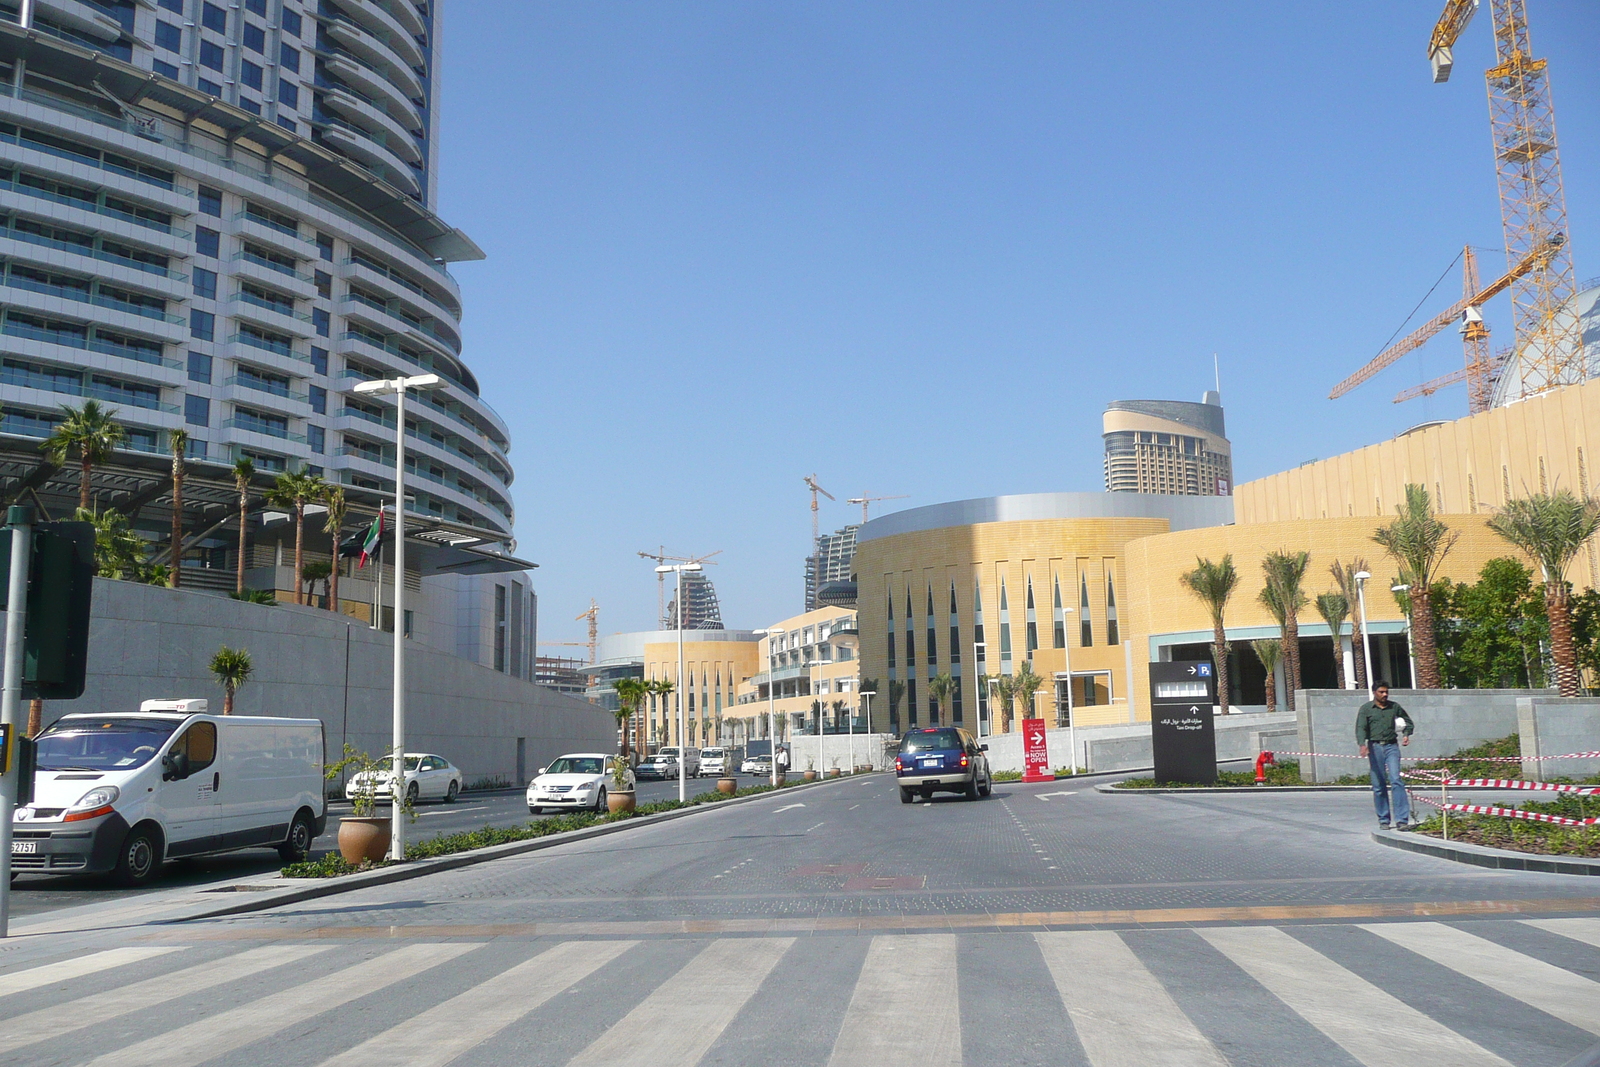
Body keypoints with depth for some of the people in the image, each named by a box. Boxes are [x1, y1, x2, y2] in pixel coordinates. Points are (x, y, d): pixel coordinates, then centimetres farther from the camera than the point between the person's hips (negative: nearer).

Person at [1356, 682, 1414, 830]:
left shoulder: (1394, 707, 11)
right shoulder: (1366, 709, 4)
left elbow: (1408, 722, 25)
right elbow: (1361, 728, -7)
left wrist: (1406, 734, 5)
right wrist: (1362, 744, -25)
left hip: (1391, 746, 1)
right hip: (1374, 747, -1)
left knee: (1396, 780, -13)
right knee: (1379, 786, 2)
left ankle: (1402, 820, -16)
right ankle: (1384, 820, 11)